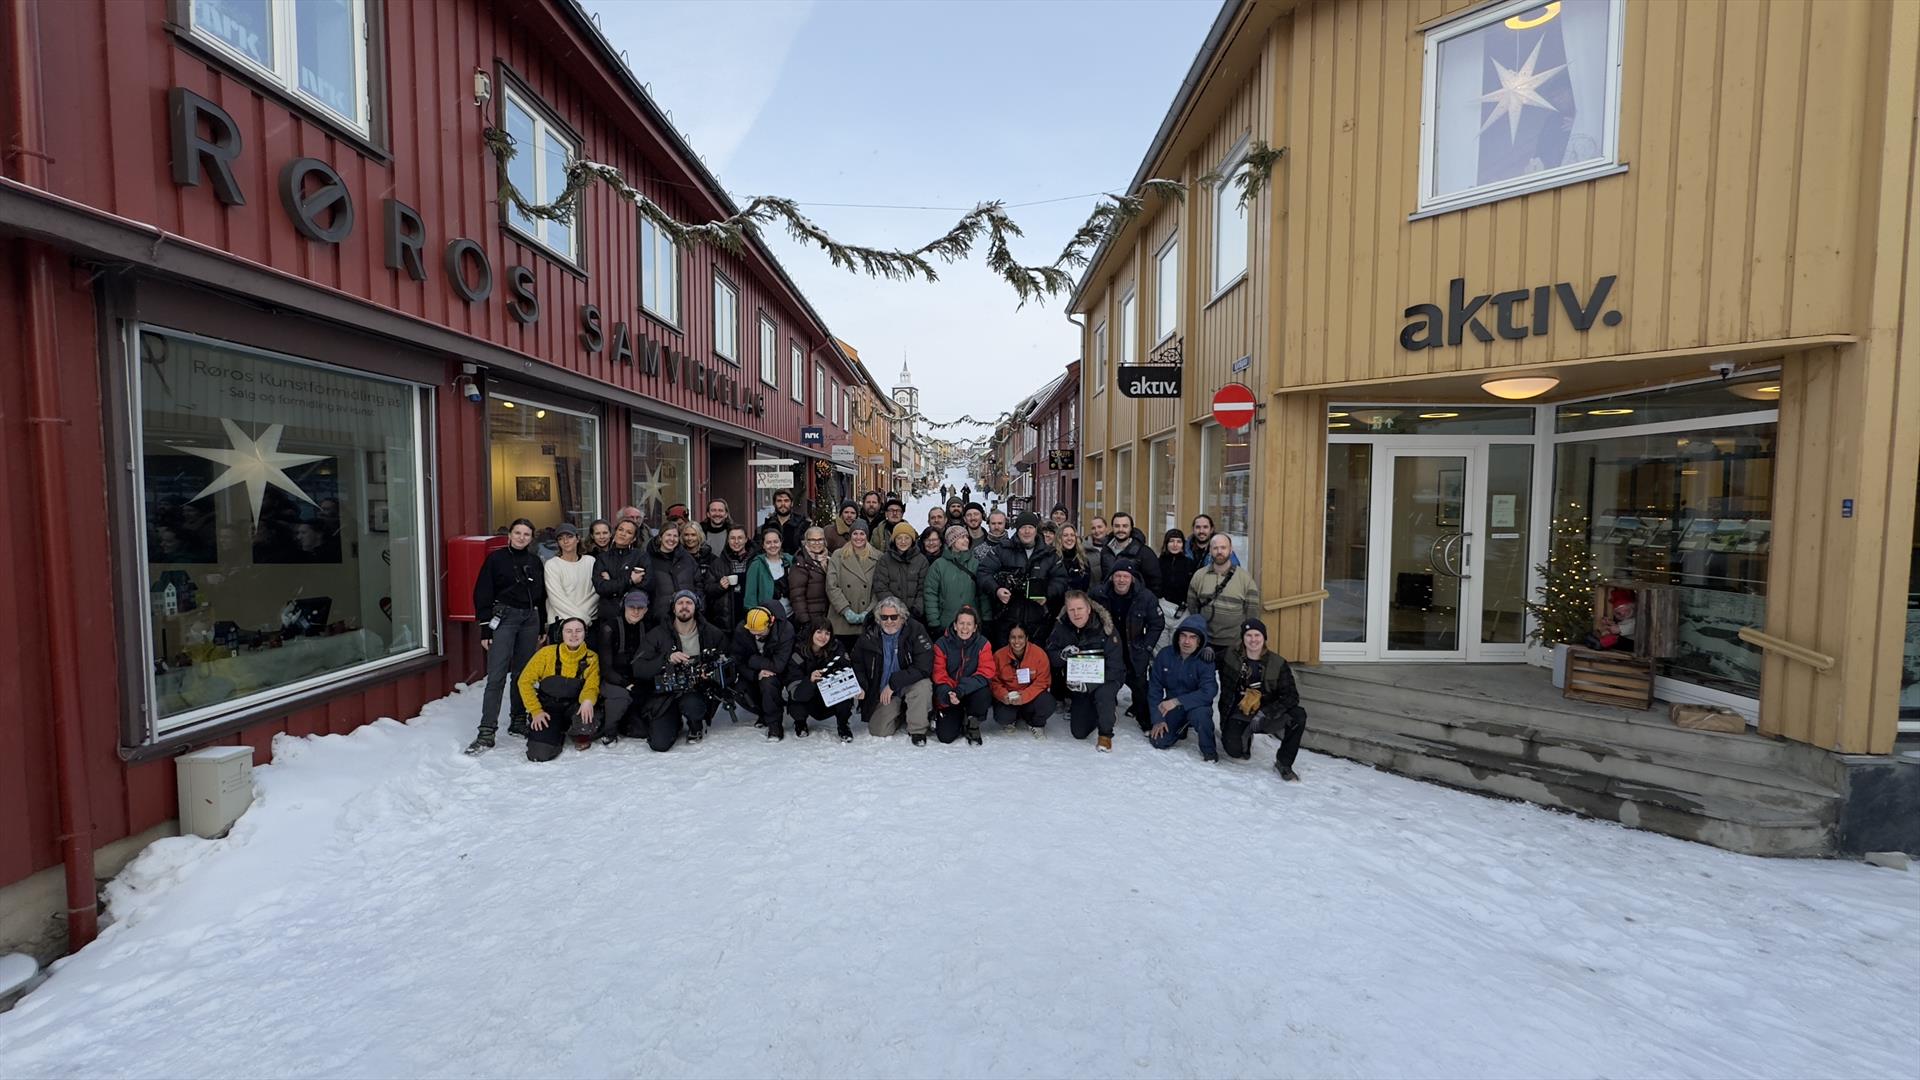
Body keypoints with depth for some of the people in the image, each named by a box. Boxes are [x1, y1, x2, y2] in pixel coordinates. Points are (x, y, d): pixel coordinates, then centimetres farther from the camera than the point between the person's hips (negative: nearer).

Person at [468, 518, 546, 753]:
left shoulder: (535, 562, 12)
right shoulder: (496, 558, 0)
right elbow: (482, 595, -2)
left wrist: (542, 628, 15)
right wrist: (485, 629, -6)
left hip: (530, 619, 4)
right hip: (504, 617, -4)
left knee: (523, 674, 9)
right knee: (497, 676, -10)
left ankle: (518, 721, 20)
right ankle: (487, 732, -9)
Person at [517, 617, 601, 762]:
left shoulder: (591, 658, -5)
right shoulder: (547, 653, -10)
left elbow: (591, 686, -8)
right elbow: (525, 681, -5)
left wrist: (588, 700, -32)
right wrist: (536, 711, -12)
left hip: (573, 707, 1)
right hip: (548, 707, -1)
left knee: (586, 717, -35)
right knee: (540, 754, -22)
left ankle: (582, 735, 4)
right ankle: (557, 734, 16)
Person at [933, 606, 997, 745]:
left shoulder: (982, 644, -8)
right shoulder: (942, 644, -8)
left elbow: (986, 673, -17)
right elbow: (939, 675, -11)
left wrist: (962, 689, -32)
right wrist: (948, 694, -32)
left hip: (972, 692, 0)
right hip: (949, 697, 0)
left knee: (984, 692, -34)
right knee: (946, 736, -13)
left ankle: (972, 723, -1)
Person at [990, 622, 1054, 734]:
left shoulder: (1039, 653, -13)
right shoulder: (999, 656, -9)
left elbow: (1042, 682, -12)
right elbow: (994, 681, -3)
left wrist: (1024, 696, -27)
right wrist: (1003, 695, -24)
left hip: (1030, 697, 0)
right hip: (1008, 698, 0)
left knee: (1047, 703, -30)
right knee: (1002, 717, -28)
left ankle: (1036, 723, 7)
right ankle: (1010, 720, 14)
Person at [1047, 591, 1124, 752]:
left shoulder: (1105, 629, -21)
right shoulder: (1062, 629, -10)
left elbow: (1115, 667, -23)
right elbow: (1049, 654, -4)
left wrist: (1088, 685, -34)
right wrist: (1063, 655, -28)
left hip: (1106, 679, -4)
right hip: (1079, 684, 4)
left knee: (1103, 693, -39)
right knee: (1079, 733, 2)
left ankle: (1106, 735, -14)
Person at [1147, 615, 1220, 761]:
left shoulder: (1205, 661, -17)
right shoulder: (1165, 655, -9)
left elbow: (1209, 691, -28)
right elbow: (1154, 688, -4)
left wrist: (1177, 701, -34)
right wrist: (1158, 719, -10)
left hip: (1197, 705, -3)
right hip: (1171, 707, 3)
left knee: (1200, 713, -37)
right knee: (1159, 741, -14)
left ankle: (1209, 751, -9)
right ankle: (1181, 728, 20)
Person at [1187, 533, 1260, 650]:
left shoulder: (1245, 577, -3)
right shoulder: (1199, 575, 2)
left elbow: (1252, 613, 0)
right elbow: (1192, 608, 8)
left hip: (1236, 645, -1)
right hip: (1206, 643, 1)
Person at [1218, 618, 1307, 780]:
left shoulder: (1278, 664, -6)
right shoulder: (1230, 657, -6)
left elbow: (1291, 696, -13)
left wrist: (1264, 714, -26)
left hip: (1266, 717, 1)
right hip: (1238, 715, -1)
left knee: (1298, 715, -25)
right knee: (1234, 750, -27)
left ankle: (1283, 763, -5)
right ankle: (1245, 737, 14)